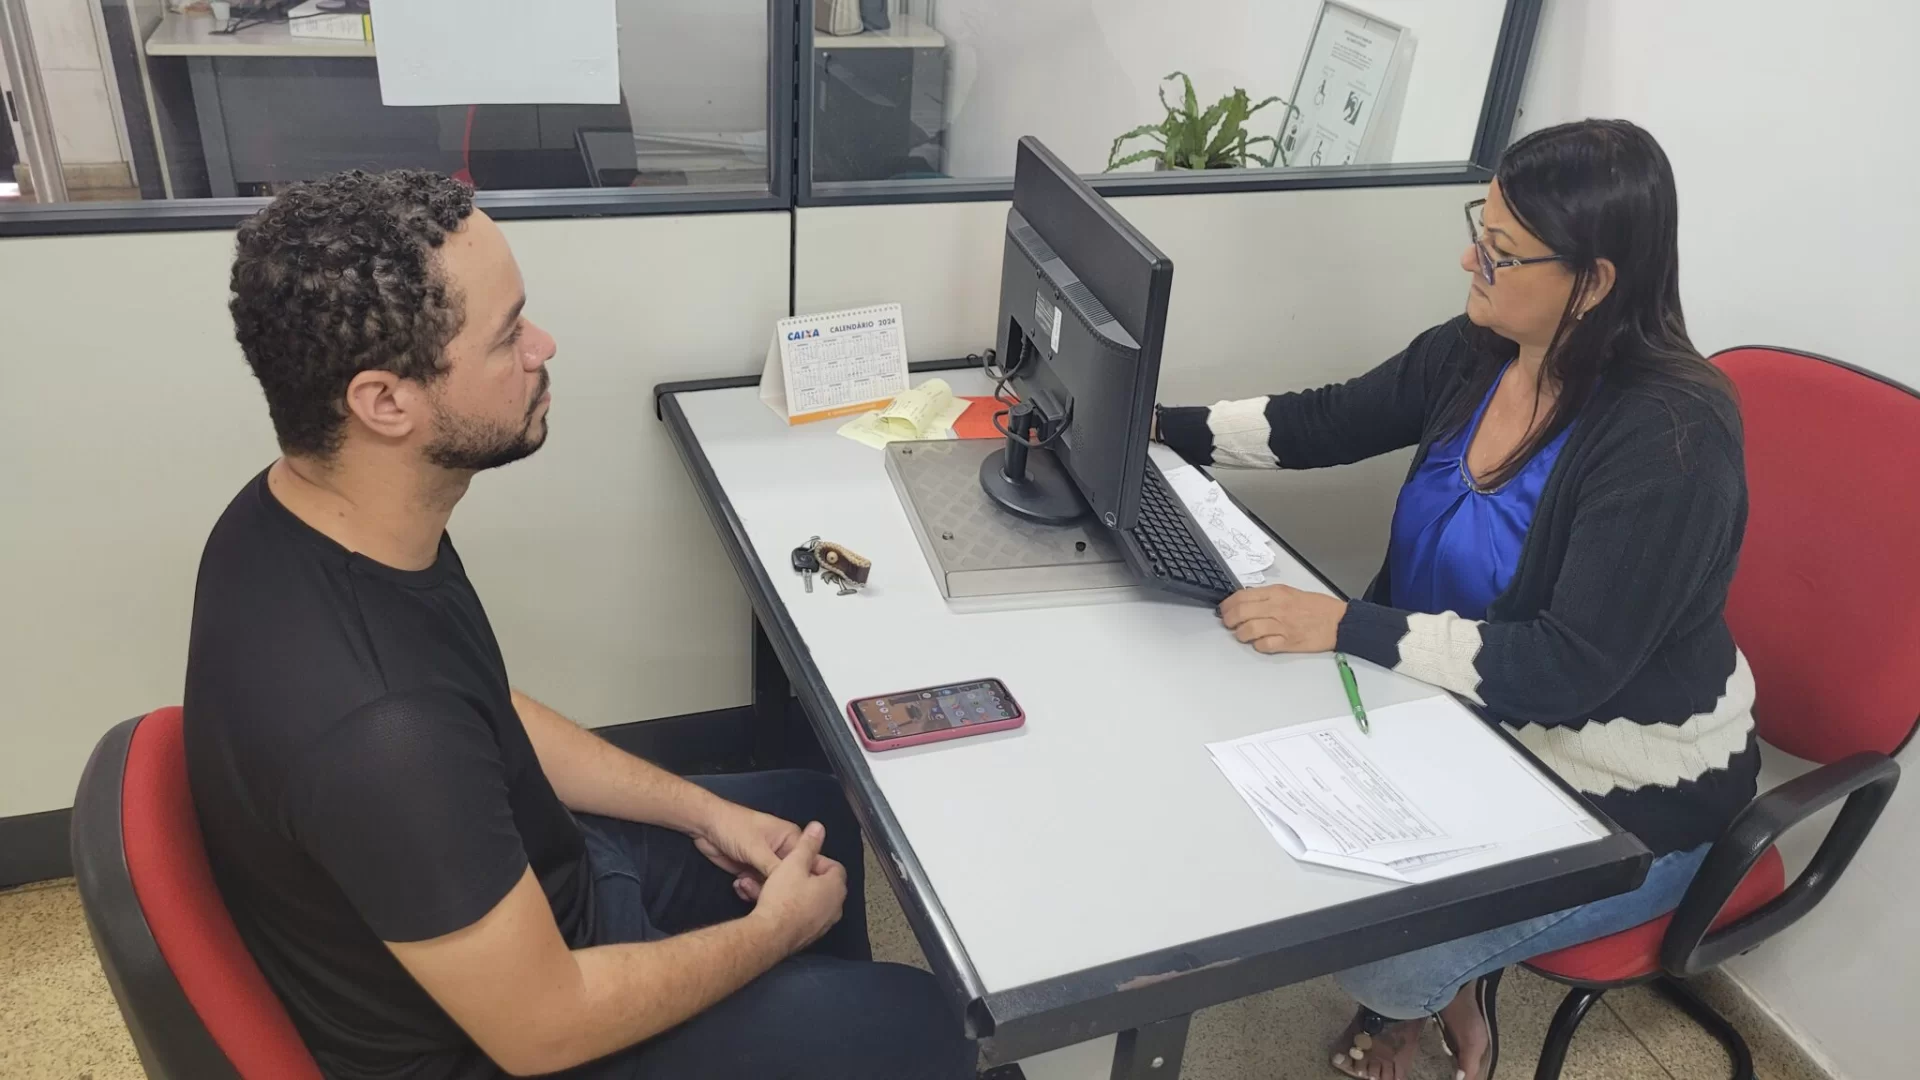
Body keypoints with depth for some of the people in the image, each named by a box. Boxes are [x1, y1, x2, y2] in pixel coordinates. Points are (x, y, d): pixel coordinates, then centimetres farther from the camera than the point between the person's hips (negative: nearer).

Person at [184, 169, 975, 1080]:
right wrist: (773, 931, -12)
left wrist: (702, 811, 2)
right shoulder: (374, 727, -40)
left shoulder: (299, 515, -12)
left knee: (815, 811, 21)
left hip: (517, 877, 8)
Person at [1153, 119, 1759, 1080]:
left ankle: (1436, 992, 22)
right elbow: (1327, 421, 6)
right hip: (1476, 722, 7)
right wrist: (1157, 428, -2)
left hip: (1620, 799, -7)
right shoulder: (1475, 352, -7)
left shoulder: (1670, 434, -28)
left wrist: (1347, 627, -35)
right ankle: (1431, 985, 21)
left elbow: (1571, 666, -30)